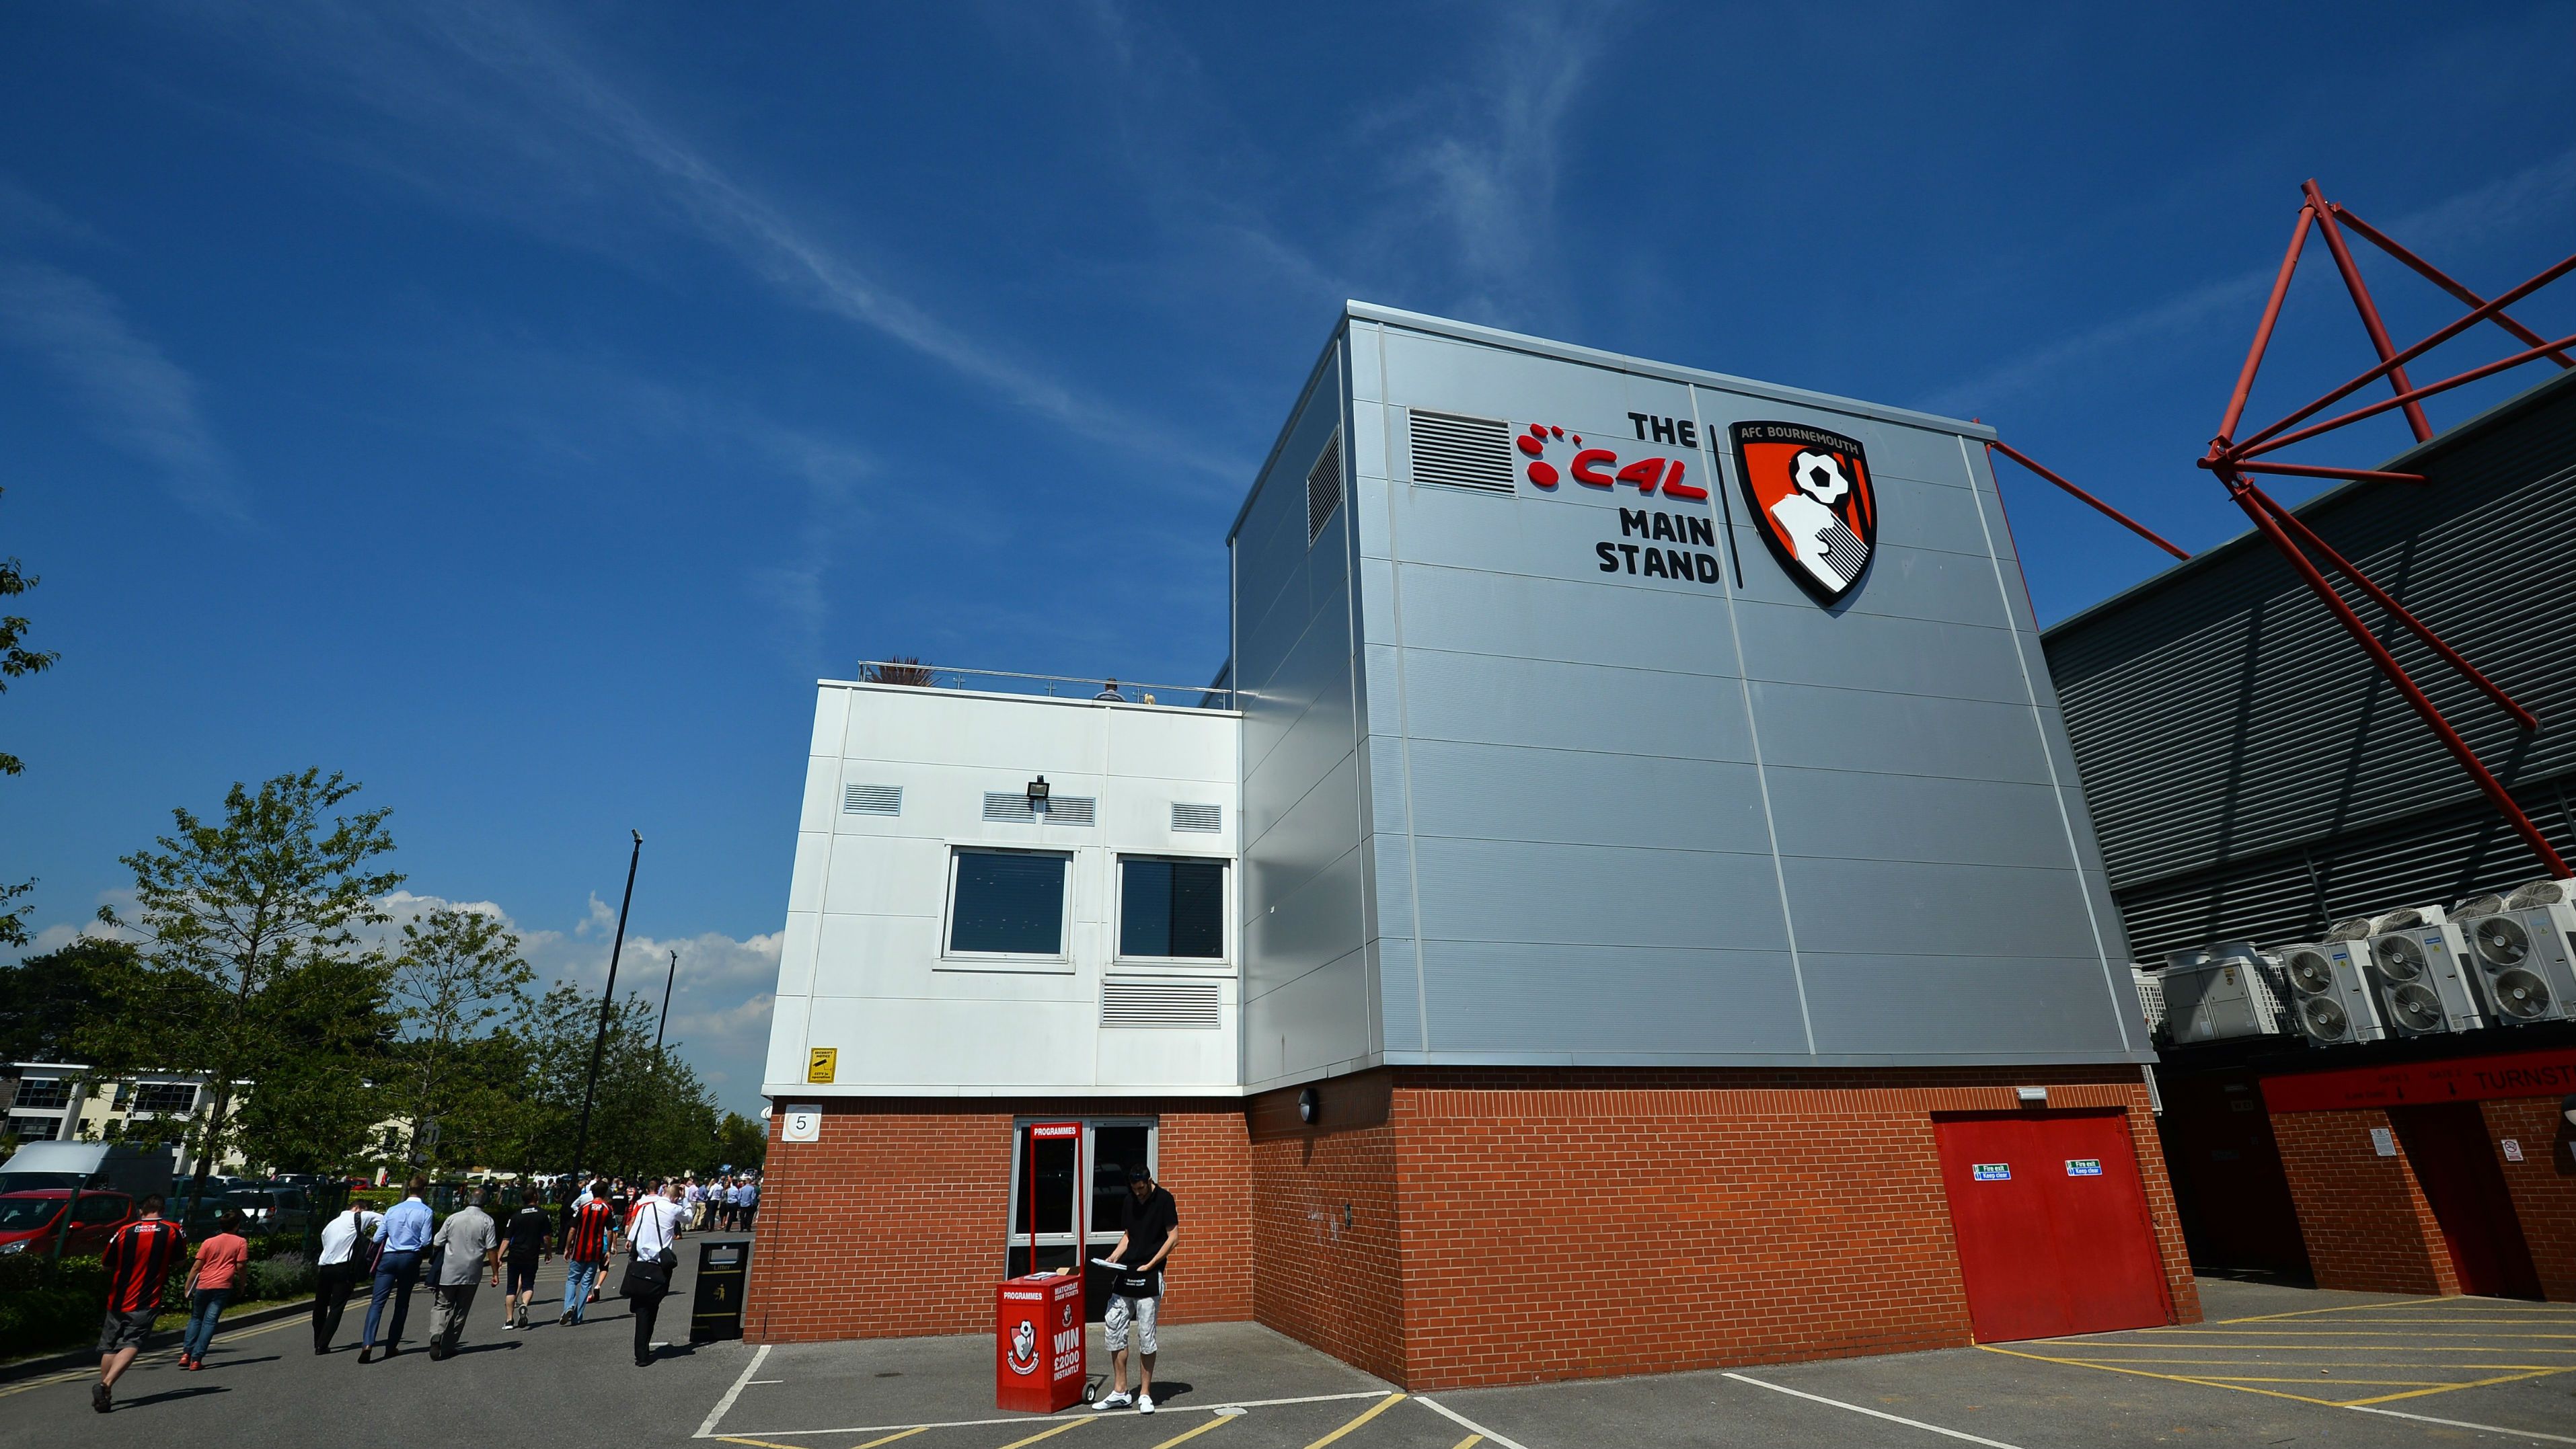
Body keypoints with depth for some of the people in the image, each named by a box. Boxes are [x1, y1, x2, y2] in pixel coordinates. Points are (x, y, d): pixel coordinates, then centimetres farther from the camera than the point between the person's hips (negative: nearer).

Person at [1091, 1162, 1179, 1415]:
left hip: (1149, 1277, -6)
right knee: (1113, 1327, 4)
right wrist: (1114, 1257, 1)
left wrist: (1150, 1265, -11)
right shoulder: (1130, 1201, 12)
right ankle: (1120, 1392, 15)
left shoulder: (1164, 1200, -6)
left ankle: (1145, 1394, 12)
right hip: (1125, 1274, 6)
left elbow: (1174, 1237, -7)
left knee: (1146, 1335, -1)